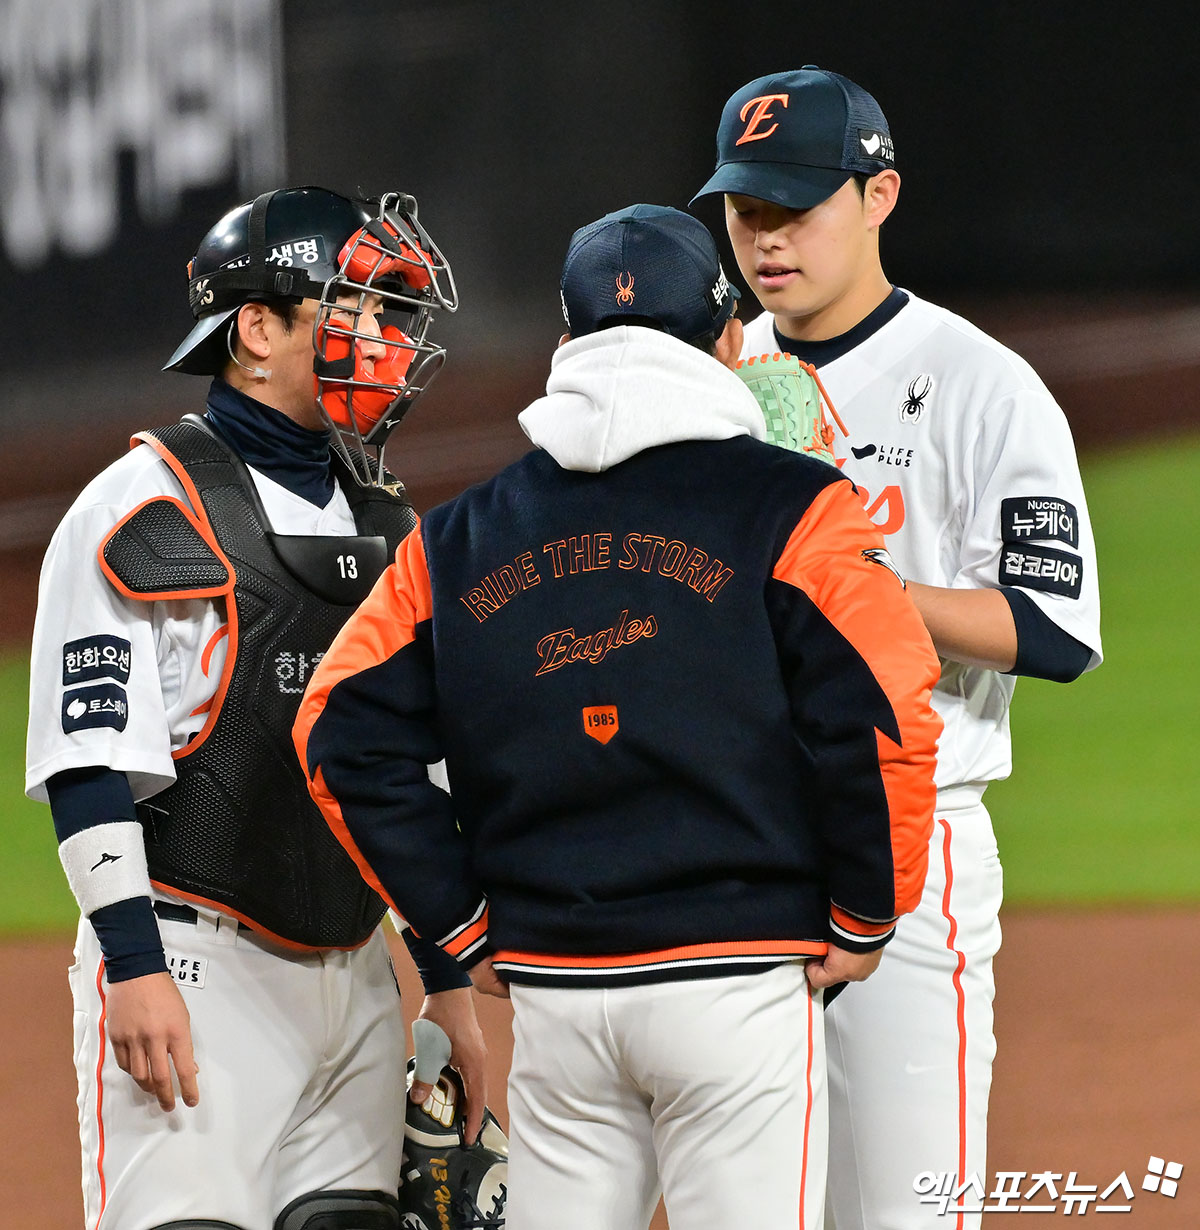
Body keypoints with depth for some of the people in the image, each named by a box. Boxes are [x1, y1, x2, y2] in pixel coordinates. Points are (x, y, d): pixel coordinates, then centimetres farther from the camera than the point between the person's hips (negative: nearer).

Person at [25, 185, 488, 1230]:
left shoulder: (387, 525, 18)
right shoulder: (150, 508, -6)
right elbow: (91, 759, -12)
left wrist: (449, 979, 18)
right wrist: (135, 968, -19)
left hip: (357, 976, 7)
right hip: (195, 968, -7)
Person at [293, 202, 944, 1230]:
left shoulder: (457, 537, 10)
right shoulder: (791, 509, -3)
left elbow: (345, 736, 7)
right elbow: (882, 720, -12)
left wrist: (470, 926, 10)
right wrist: (864, 919, 2)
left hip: (548, 991, 4)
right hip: (737, 981, -4)